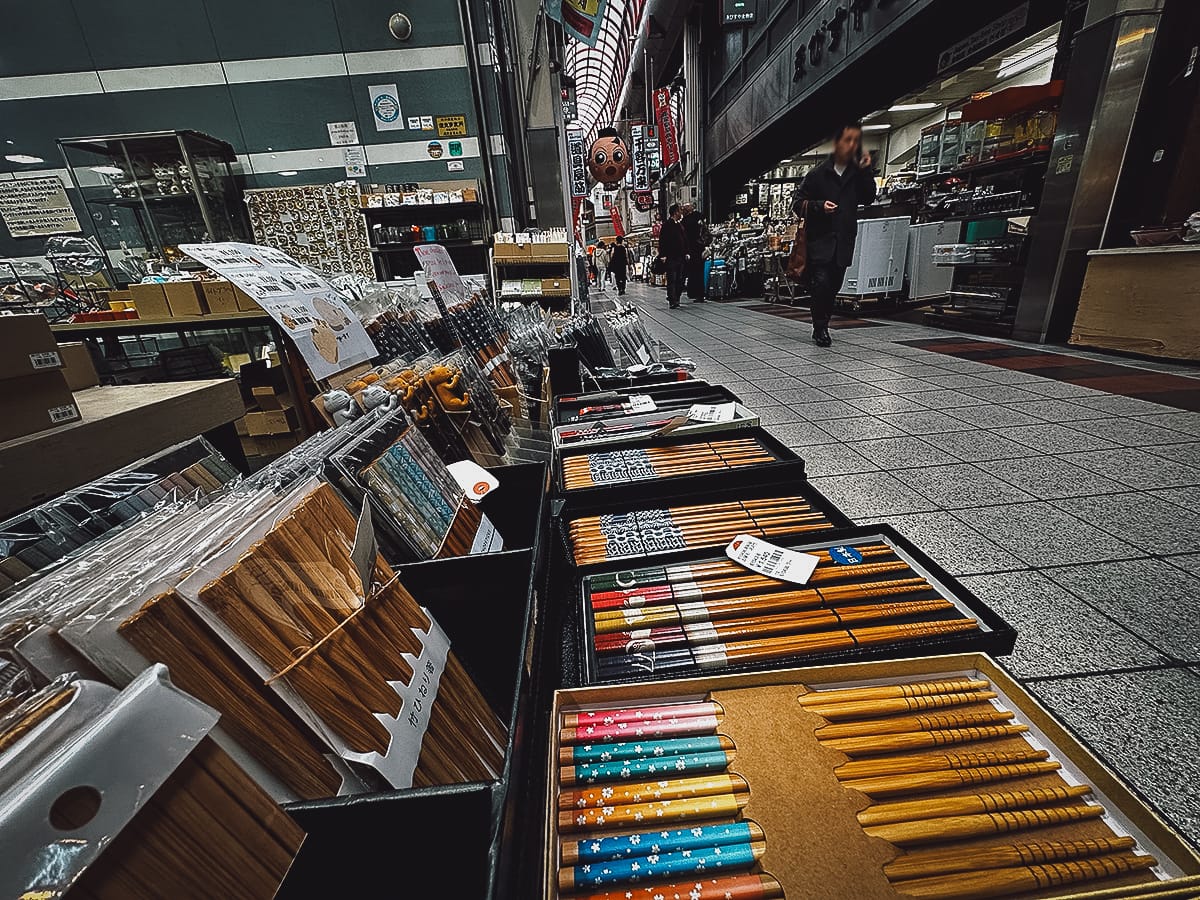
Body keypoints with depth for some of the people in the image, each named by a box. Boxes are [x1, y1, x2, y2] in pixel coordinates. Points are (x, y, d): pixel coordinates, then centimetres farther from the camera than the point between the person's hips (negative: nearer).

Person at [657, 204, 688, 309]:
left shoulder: (680, 224, 18)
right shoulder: (666, 225, -3)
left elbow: (685, 240, 21)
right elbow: (662, 240, -7)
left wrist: (686, 253, 13)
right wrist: (663, 255, -15)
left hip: (681, 257, 7)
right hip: (671, 257, -7)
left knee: (680, 280, 6)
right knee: (672, 280, -8)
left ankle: (675, 299, 15)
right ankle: (672, 302, -8)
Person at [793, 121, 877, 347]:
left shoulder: (857, 174, 13)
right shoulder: (818, 174, 1)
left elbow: (868, 199, 5)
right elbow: (798, 205, 0)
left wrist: (865, 172, -4)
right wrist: (819, 206, -17)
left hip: (843, 242, 4)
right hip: (820, 240, -4)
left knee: (834, 286, 7)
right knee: (821, 282, -18)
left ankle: (822, 326, 19)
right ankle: (820, 328, -8)